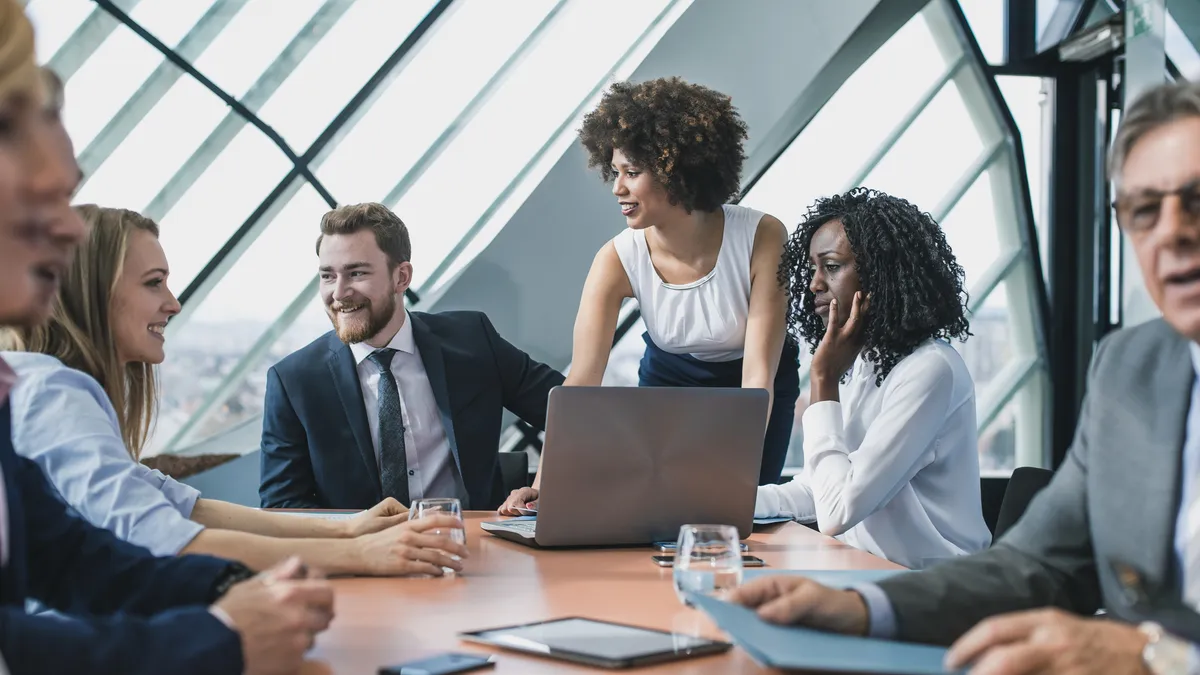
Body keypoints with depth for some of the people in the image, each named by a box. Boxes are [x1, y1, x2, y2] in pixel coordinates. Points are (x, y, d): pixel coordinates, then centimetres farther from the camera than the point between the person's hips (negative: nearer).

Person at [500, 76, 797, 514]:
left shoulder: (763, 239, -30)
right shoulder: (618, 260, -25)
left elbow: (758, 376, -31)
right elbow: (581, 381, -30)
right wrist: (544, 484, -42)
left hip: (753, 387, -1)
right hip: (668, 379, 2)